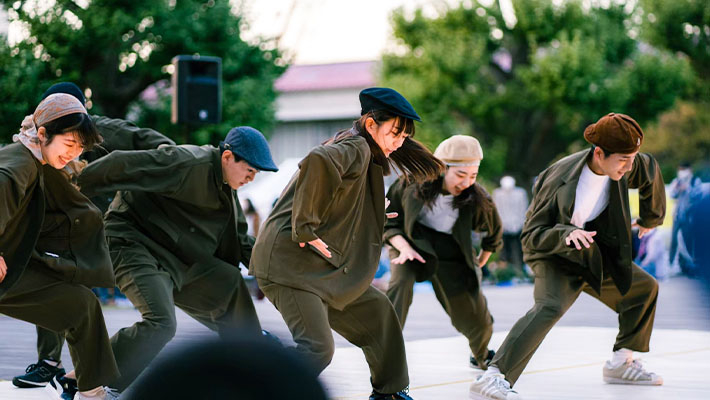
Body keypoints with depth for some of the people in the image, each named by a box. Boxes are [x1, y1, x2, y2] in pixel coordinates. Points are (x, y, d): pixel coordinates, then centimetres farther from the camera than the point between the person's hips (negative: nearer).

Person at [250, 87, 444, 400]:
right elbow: (317, 162, -36)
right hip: (290, 261, -10)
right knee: (317, 348, -19)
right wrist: (306, 230, -29)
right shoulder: (356, 148, -13)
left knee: (377, 311, 19)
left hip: (325, 266, 10)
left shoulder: (367, 157, 18)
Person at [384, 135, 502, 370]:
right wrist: (404, 248, -23)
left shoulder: (477, 199, -17)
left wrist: (480, 262, 13)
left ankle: (481, 356, 41)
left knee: (477, 322, 4)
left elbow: (494, 233, 6)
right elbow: (387, 221, -8)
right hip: (412, 247, -1)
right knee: (400, 284, -34)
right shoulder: (412, 183, -20)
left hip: (451, 260, 1)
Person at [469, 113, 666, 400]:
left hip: (595, 256, 8)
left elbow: (651, 172, 12)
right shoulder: (561, 180, -32)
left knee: (645, 289, 18)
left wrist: (652, 216, 24)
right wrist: (567, 234, -46)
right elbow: (531, 236, -27)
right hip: (556, 257, -8)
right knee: (551, 306, -35)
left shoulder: (626, 166, -15)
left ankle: (620, 364, 33)